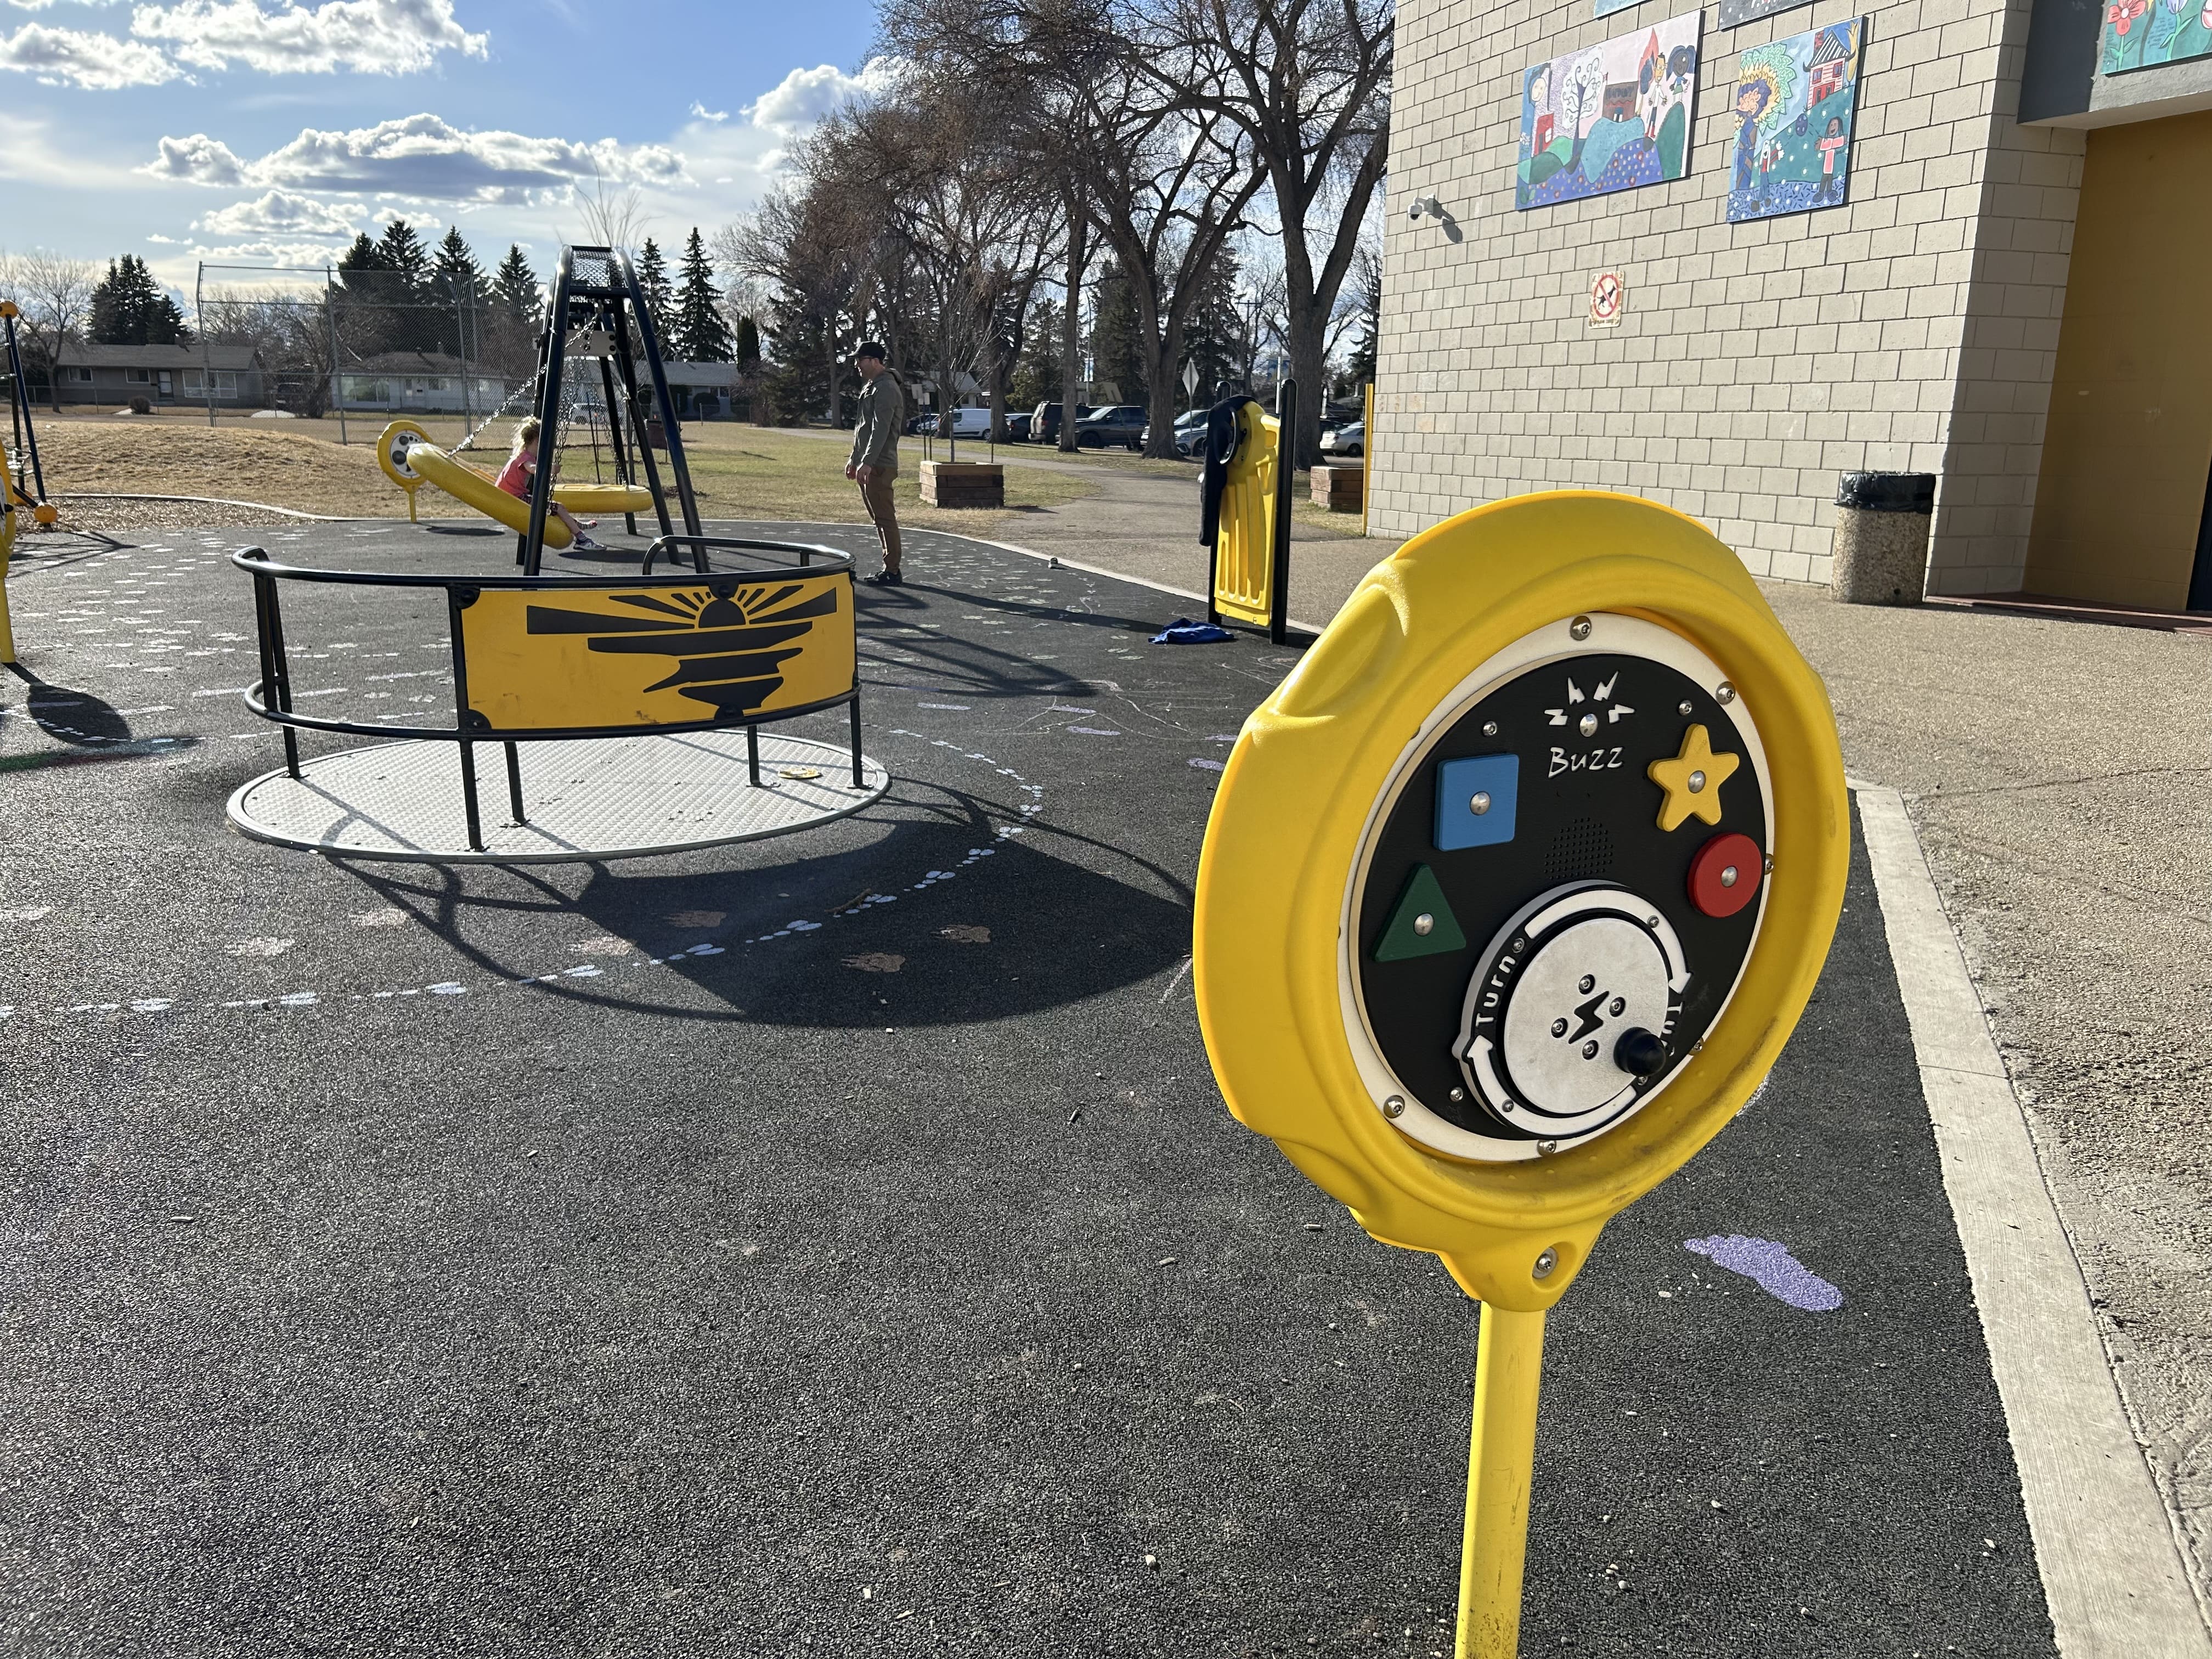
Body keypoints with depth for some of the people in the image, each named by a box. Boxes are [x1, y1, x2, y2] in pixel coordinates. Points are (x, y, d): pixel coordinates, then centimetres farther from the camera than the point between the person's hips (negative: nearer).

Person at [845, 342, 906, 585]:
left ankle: (892, 572, -6)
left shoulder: (886, 389, -14)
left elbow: (880, 430, -22)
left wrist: (867, 463, -26)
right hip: (868, 464, 11)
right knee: (879, 518, 13)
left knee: (885, 518, -8)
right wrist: (855, 458, 26)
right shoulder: (871, 386, 18)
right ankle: (889, 569, 18)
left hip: (879, 465, -11)